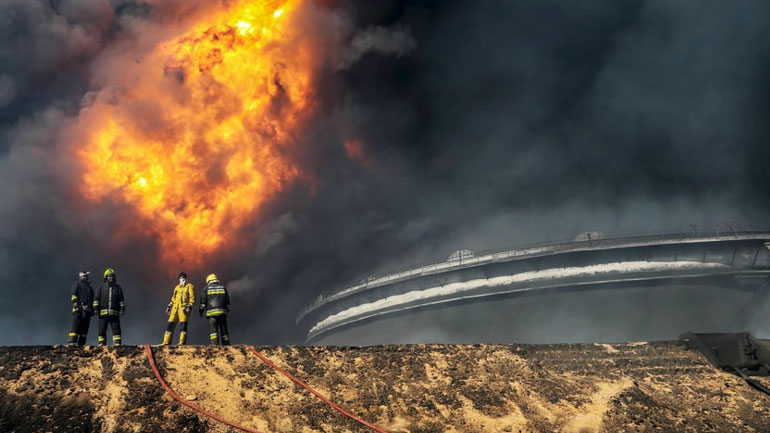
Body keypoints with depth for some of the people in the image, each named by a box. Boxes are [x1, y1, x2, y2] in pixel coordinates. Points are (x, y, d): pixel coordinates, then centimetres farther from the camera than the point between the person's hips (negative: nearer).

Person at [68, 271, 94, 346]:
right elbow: (73, 294, -5)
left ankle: (81, 343, 1)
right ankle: (71, 341, -19)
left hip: (87, 310, 7)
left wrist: (92, 309, 24)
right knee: (76, 324, -15)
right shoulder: (77, 284, 10)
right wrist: (75, 301, -21)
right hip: (79, 308, -7)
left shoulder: (89, 287, 30)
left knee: (85, 327, 1)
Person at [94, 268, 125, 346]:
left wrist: (122, 308, 3)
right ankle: (102, 343, 4)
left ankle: (117, 343, -8)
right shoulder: (102, 287, 12)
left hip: (114, 312, 0)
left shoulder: (118, 287, 15)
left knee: (116, 329, -6)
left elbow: (121, 299, 13)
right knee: (102, 329, 1)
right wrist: (95, 307, -2)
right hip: (103, 312, 0)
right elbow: (97, 298, 8)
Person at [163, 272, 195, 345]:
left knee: (183, 325, -11)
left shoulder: (189, 286, 6)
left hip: (184, 308, -5)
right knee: (170, 324, -1)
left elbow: (192, 298, -2)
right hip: (175, 308, 5)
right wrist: (169, 306, 16)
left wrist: (189, 306, -15)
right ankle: (166, 342, 0)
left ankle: (182, 342, -11)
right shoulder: (176, 287, 23)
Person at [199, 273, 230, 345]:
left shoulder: (206, 287, 8)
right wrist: (228, 310, 20)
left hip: (212, 312, -3)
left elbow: (203, 300, 4)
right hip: (222, 311, 3)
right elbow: (227, 300, 16)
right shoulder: (223, 287, 17)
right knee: (224, 329, 7)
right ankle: (226, 344, 4)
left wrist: (201, 310, 8)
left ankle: (214, 344, -20)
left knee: (213, 329, -6)